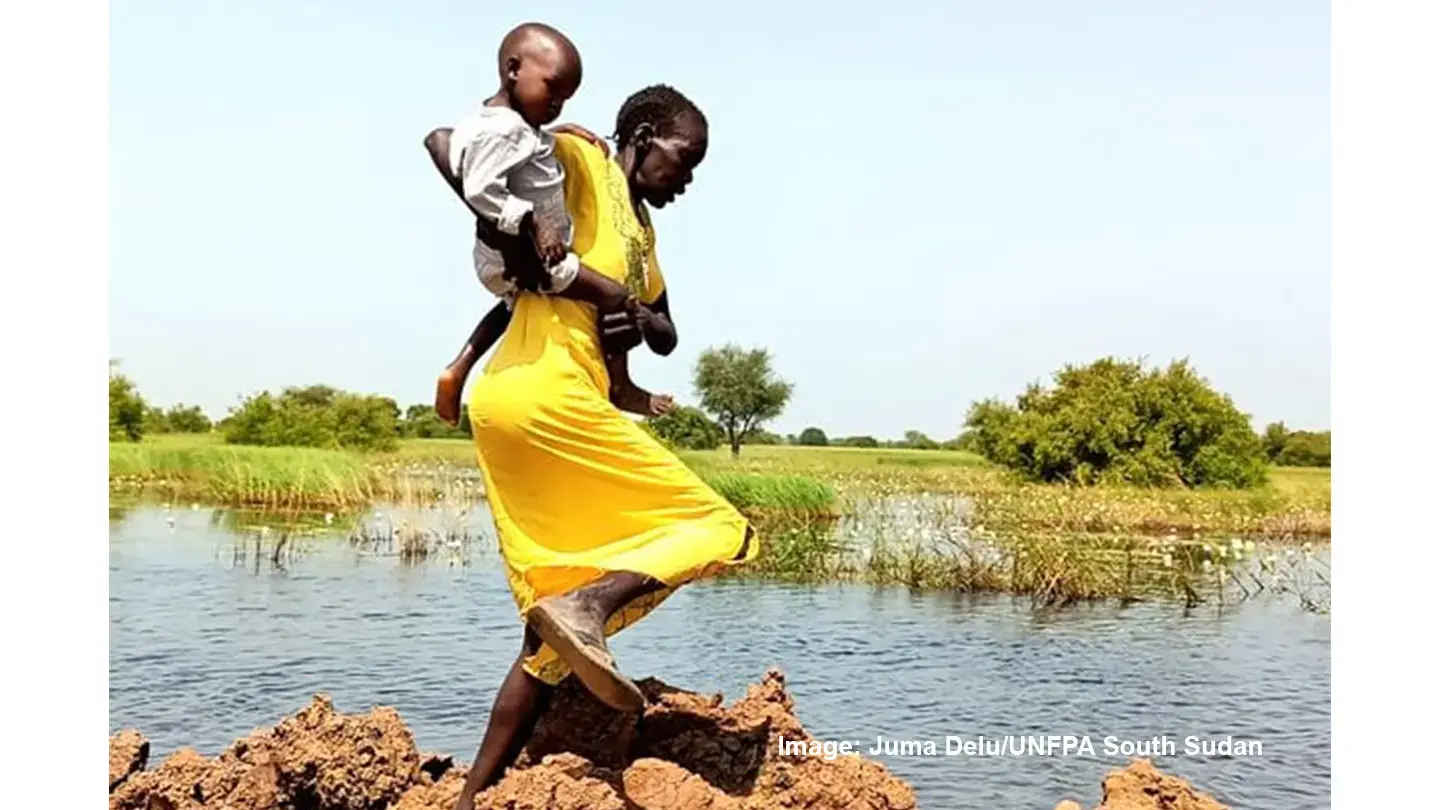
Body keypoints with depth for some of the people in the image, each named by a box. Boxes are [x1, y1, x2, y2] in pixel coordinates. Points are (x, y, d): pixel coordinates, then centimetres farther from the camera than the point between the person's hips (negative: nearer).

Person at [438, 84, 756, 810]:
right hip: (543, 394, -9)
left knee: (556, 637, 10)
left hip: (508, 409, 9)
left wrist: (642, 320, 5)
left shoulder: (641, 228, 28)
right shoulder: (580, 162, 2)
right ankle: (587, 604, -26)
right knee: (719, 527, -7)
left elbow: (668, 337, 27)